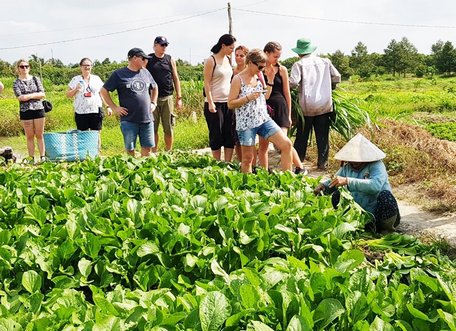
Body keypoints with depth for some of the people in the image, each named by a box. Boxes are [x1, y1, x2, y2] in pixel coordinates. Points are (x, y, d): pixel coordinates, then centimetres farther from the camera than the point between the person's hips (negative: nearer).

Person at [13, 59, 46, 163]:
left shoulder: (36, 79, 7)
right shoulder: (16, 83, 3)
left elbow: (42, 94, -1)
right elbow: (19, 97, -10)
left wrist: (29, 96, -11)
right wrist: (35, 95, -9)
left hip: (38, 109, 1)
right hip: (25, 111, -1)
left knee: (39, 135, 3)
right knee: (29, 136, 4)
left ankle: (42, 157, 6)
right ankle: (31, 158, 10)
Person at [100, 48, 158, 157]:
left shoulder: (146, 73, 11)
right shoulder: (119, 74, -3)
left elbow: (155, 87, 27)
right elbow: (104, 90, 1)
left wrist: (153, 103, 16)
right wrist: (114, 107, -3)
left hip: (147, 119, 4)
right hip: (129, 120, -4)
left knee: (147, 148, 6)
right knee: (130, 150, 2)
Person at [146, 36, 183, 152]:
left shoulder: (170, 60, 9)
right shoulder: (148, 60, 2)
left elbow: (176, 79, 10)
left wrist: (179, 98, 5)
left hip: (167, 98, 2)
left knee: (168, 129, 3)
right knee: (153, 129, 2)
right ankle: (154, 153, 11)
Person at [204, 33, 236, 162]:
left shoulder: (228, 60, 12)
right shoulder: (211, 61, -7)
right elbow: (207, 83, -10)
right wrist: (210, 103, -17)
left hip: (228, 102, 6)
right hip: (215, 103, -6)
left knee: (230, 135, 4)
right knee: (216, 135, 1)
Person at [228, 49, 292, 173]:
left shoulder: (259, 75, 10)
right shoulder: (238, 79, -8)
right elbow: (230, 104, -8)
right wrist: (248, 98, -20)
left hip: (263, 119, 5)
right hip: (246, 124, -5)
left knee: (286, 144, -7)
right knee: (247, 159, 3)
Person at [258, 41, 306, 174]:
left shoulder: (282, 70, 4)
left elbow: (287, 93, 7)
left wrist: (289, 114, 7)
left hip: (280, 108, -1)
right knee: (263, 144, 4)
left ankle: (300, 168, 6)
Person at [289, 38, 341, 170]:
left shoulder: (299, 65, -5)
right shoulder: (325, 62, 7)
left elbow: (293, 82, -16)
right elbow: (337, 77, 7)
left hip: (307, 105, -2)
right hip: (325, 105, 2)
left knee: (302, 135, 10)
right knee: (323, 136, 8)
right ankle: (322, 163, 11)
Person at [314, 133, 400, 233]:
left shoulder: (376, 165, -15)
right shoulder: (346, 167, 3)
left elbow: (376, 185, -35)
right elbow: (332, 182, 12)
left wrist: (348, 181, -41)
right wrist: (323, 185, -14)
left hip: (378, 213, -5)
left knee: (385, 195, -33)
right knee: (336, 195, -6)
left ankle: (387, 230, -10)